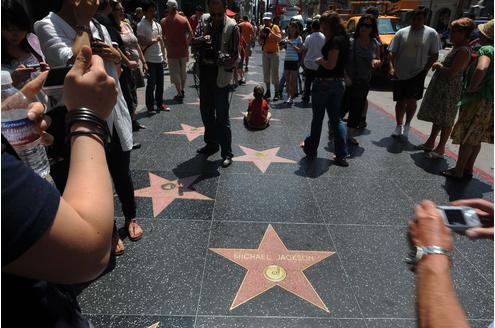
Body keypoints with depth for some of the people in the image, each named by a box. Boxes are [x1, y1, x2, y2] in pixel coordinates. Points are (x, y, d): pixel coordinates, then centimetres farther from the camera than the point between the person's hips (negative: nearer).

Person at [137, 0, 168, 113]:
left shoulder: (157, 25, 13)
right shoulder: (141, 25, -9)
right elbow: (141, 43, -16)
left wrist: (164, 56, 14)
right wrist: (154, 40, -14)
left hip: (159, 59, 7)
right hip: (149, 60, -7)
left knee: (160, 83, 12)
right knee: (151, 84, -1)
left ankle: (160, 104, 25)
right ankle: (150, 106, 11)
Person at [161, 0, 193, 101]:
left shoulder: (164, 21, -4)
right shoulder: (184, 20, -3)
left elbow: (162, 37, -2)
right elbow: (190, 34, -5)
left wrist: (167, 46, 11)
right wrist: (186, 45, 6)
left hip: (171, 52, -2)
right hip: (183, 51, 2)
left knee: (175, 73, 4)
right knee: (183, 71, 18)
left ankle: (179, 94, 2)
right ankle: (182, 90, 26)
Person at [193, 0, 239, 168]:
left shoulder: (232, 26, -11)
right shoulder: (204, 20, 3)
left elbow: (235, 55, -12)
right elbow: (194, 41, 1)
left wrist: (221, 58, -30)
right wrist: (202, 39, -20)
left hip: (221, 74, -6)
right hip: (205, 72, 6)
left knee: (221, 116, -2)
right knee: (206, 111, 16)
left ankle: (227, 152, 10)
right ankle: (211, 143, 35)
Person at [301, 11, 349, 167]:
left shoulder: (334, 40, -17)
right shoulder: (343, 39, 11)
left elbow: (330, 64, -22)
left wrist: (319, 60, -6)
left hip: (325, 83, -8)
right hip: (339, 83, 9)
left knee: (317, 118, 8)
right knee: (336, 119, 12)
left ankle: (311, 149, 25)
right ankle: (341, 155, 10)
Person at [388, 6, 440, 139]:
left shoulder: (431, 34, 2)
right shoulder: (401, 33, 4)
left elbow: (434, 55, 3)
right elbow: (392, 52, 3)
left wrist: (425, 70, -7)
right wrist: (392, 67, -11)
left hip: (417, 74, -1)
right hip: (400, 74, 2)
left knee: (411, 101, -10)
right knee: (401, 102, 8)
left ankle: (407, 125, 11)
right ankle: (399, 126, 23)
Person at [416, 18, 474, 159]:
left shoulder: (464, 51, -19)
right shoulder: (457, 47, 12)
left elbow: (452, 72, -26)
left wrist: (439, 66, -11)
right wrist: (439, 65, 6)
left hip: (450, 90, -10)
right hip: (441, 87, 10)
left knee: (446, 120, 0)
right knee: (437, 117, 18)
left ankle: (440, 149, 10)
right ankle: (430, 143, 30)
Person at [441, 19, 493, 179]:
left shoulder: (486, 49, -16)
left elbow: (481, 68, -36)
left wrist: (471, 87, -24)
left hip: (478, 100, -9)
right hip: (489, 101, 9)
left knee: (467, 138, -2)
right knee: (476, 138, 15)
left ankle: (458, 171, 7)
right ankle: (468, 169, 24)